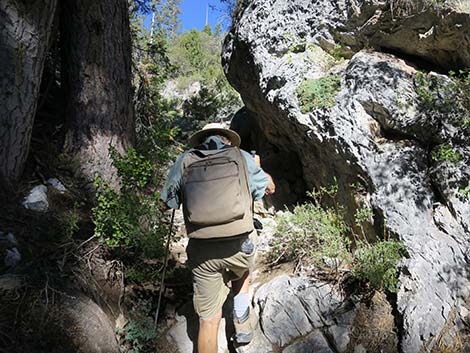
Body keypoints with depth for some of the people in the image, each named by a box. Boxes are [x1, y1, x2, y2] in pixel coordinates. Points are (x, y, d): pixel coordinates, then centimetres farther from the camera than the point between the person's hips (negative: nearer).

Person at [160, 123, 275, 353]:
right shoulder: (243, 157, 5)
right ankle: (242, 327, 33)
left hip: (202, 251, 0)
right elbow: (270, 188, 21)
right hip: (240, 245, 1)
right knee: (242, 273, 36)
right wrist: (258, 167, 40)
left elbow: (167, 202, 14)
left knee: (209, 319, 14)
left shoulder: (185, 161, 5)